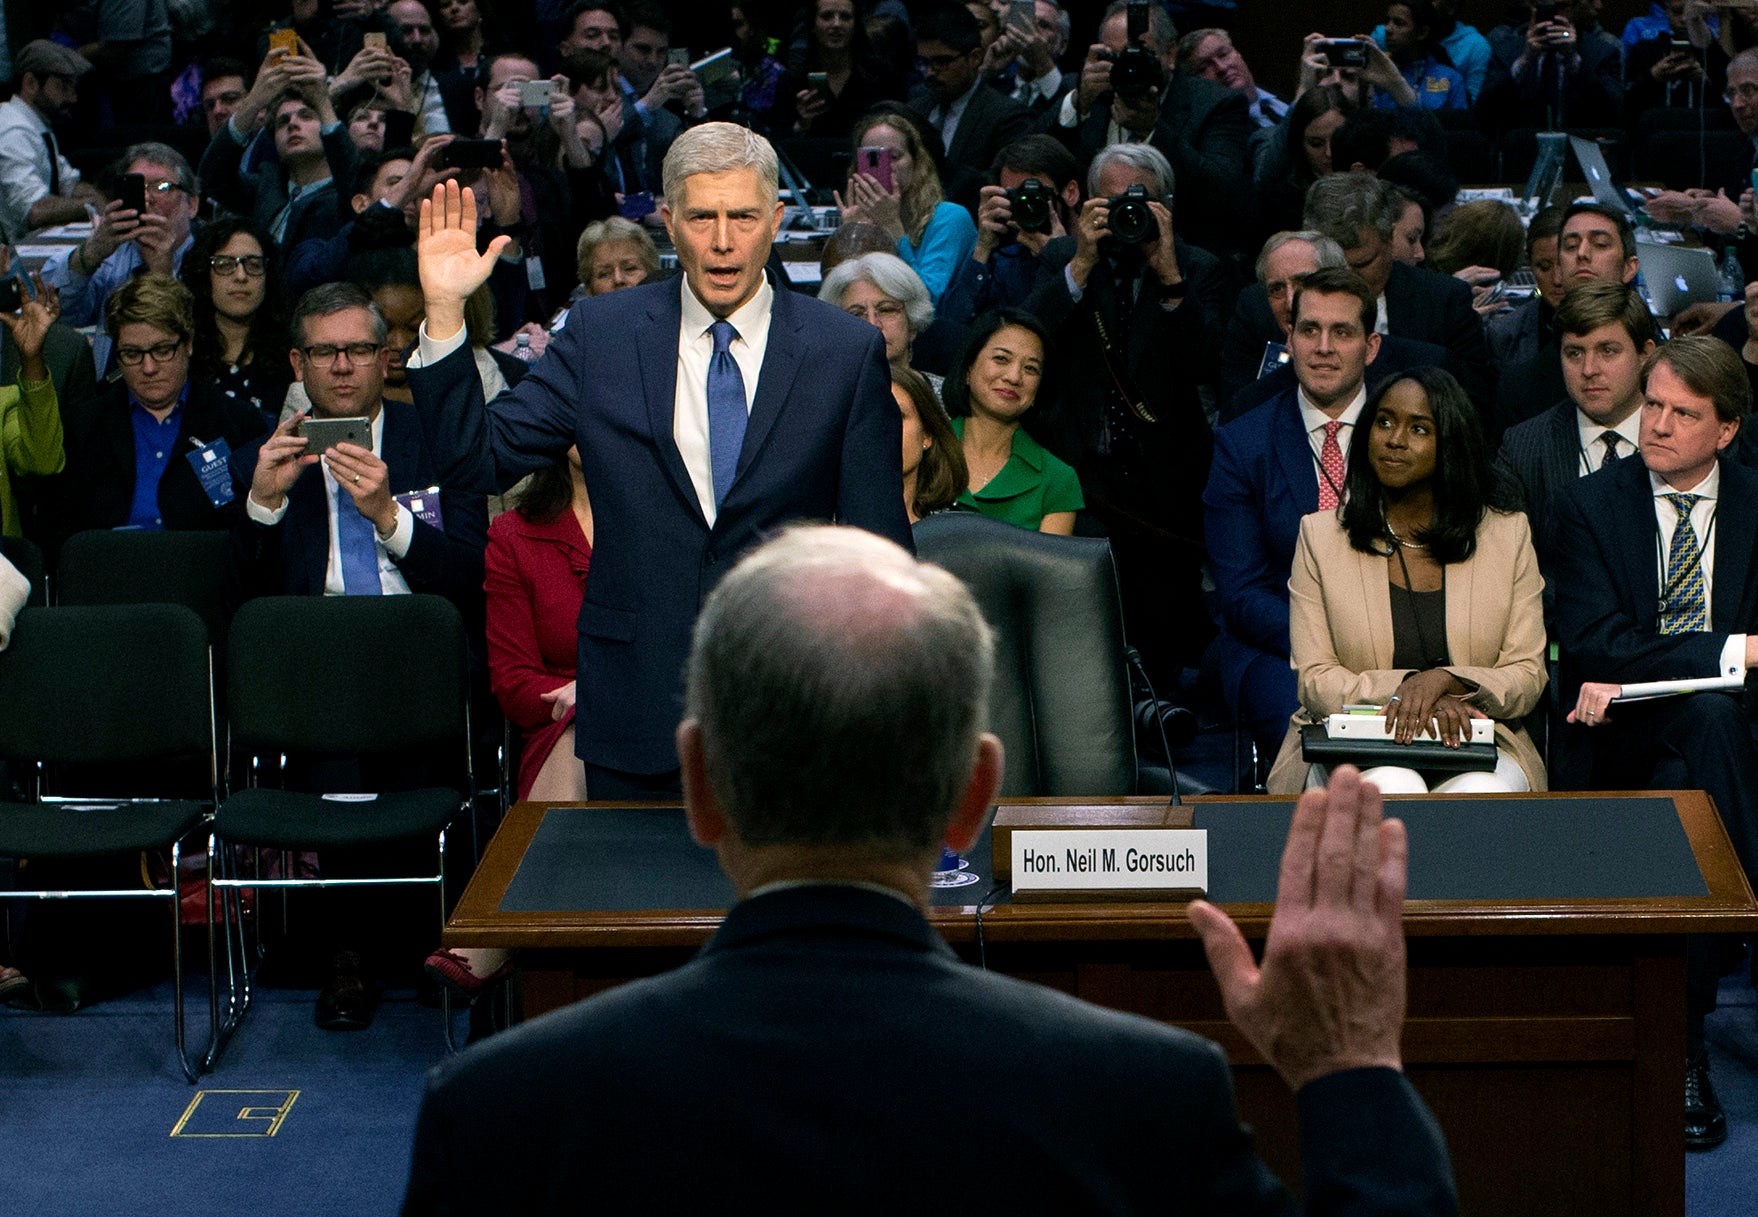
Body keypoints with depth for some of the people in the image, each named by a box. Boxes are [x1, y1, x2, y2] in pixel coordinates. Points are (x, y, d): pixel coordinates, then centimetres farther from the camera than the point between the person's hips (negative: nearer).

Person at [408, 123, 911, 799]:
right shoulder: (600, 334, 3)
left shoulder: (848, 351, 0)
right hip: (636, 707, 1)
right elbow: (481, 458, 1)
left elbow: (878, 546, 2)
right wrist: (444, 311, -10)